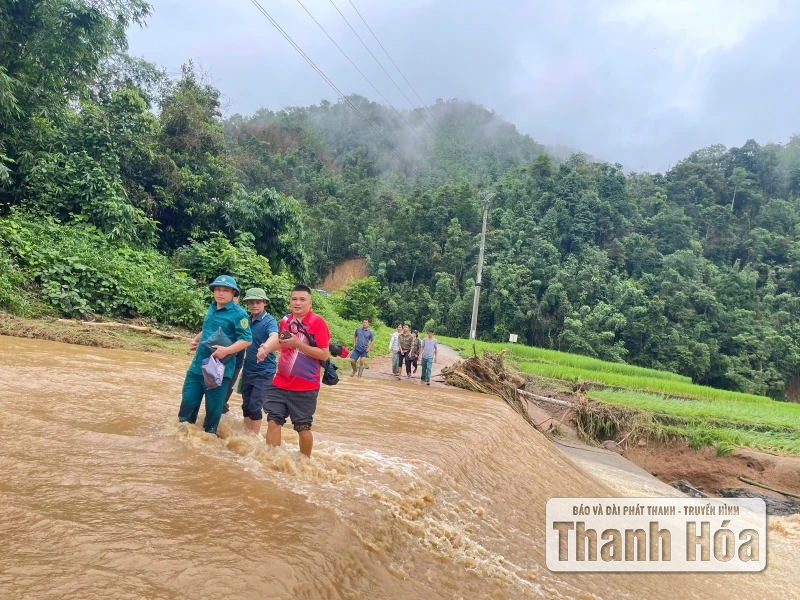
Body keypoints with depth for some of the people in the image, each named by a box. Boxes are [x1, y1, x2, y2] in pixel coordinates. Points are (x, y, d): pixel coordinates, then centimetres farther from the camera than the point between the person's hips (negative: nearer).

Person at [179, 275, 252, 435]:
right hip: (197, 365, 7)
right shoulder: (212, 308, 12)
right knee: (188, 402, 12)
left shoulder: (238, 313, -12)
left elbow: (246, 339, -17)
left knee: (213, 408, 6)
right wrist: (195, 340, 12)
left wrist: (227, 350, -28)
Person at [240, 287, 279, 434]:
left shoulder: (269, 321, -16)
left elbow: (274, 337, -36)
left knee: (255, 406, -6)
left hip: (264, 372, -6)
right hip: (248, 370, 6)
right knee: (246, 405, 13)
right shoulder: (246, 320, 4)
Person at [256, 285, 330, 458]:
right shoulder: (285, 321, 7)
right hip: (280, 383, 5)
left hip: (305, 386, -5)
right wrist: (266, 348, 5)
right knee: (273, 421, 3)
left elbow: (325, 354, -17)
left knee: (303, 427, 6)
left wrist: (298, 344, -23)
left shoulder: (318, 322, -12)